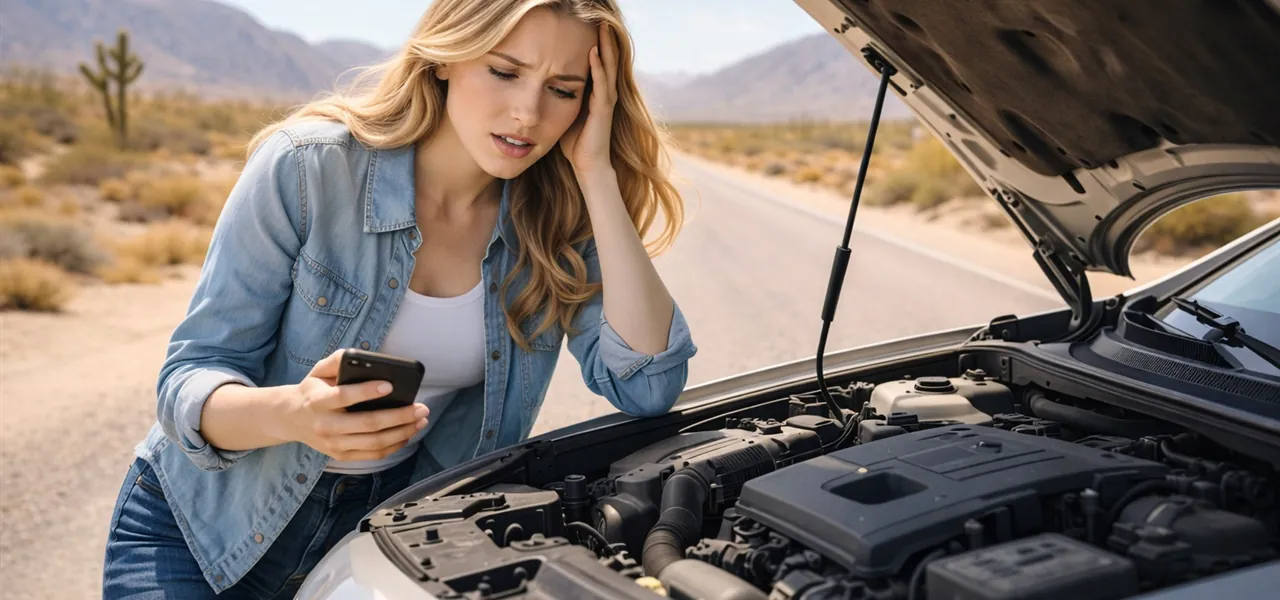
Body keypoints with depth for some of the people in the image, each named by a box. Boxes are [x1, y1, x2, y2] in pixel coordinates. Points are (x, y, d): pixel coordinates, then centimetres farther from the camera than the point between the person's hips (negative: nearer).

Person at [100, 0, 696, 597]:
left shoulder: (556, 216, -9)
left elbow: (649, 386, -21)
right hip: (209, 523, -3)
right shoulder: (307, 167, -18)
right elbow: (189, 381, -16)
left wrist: (597, 174, -24)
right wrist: (294, 414, -40)